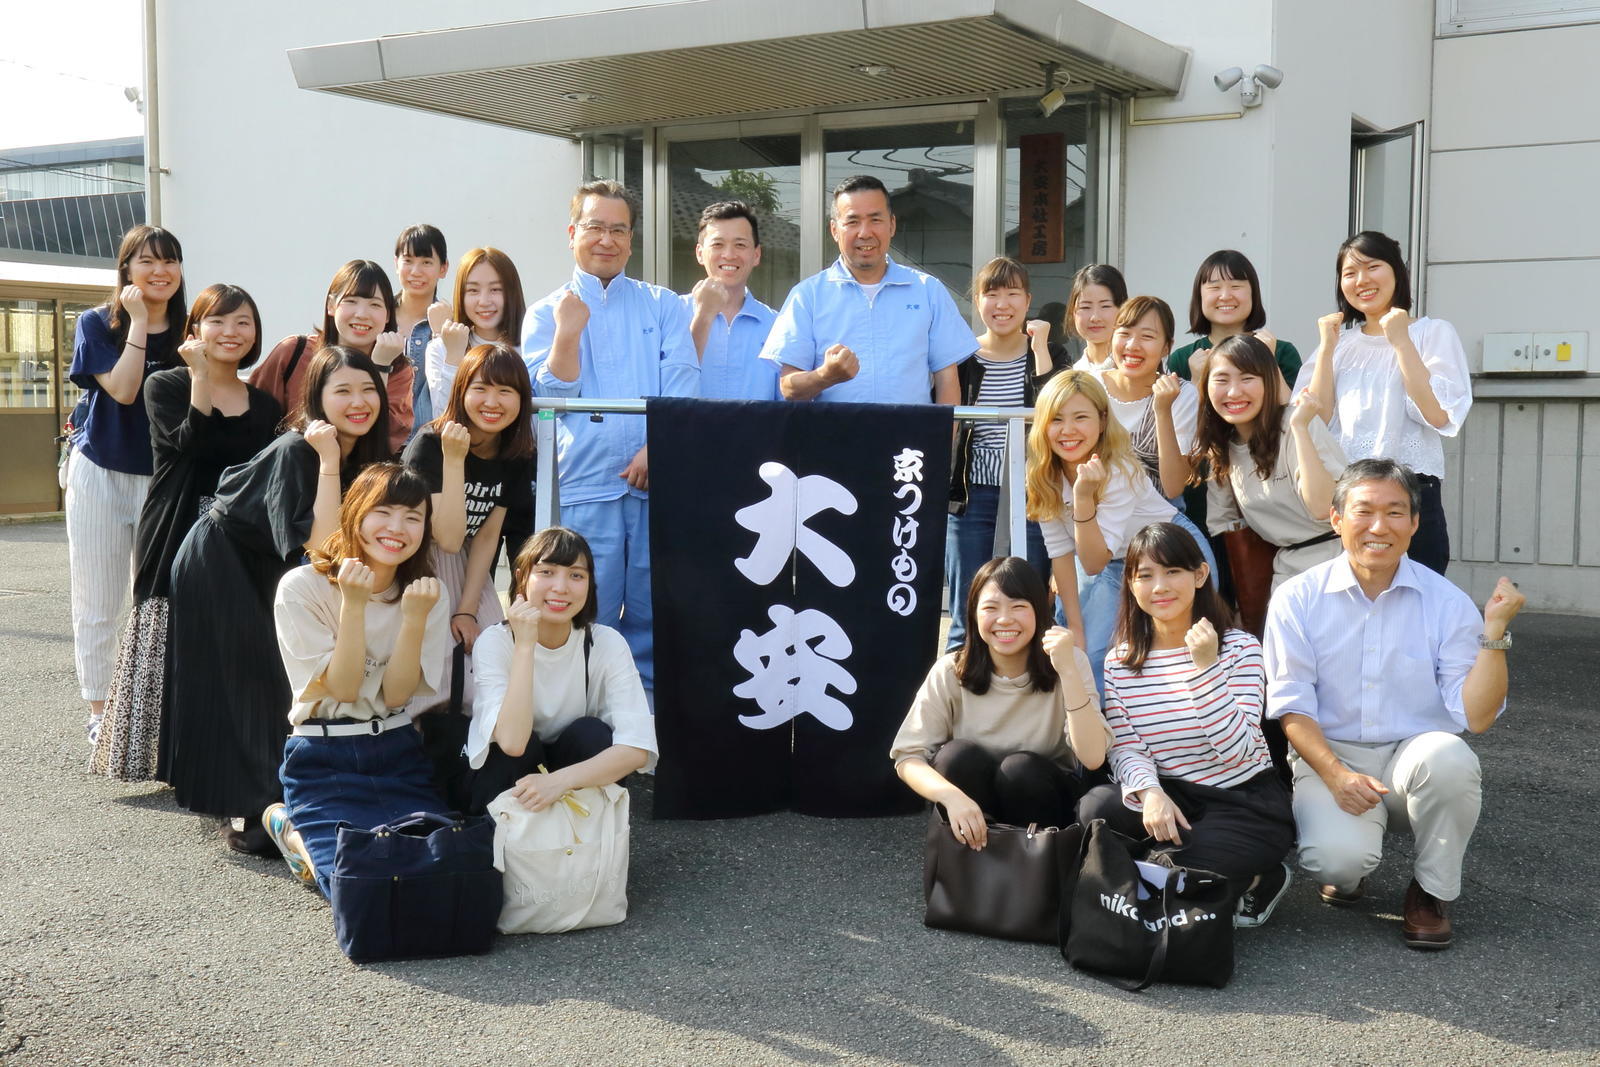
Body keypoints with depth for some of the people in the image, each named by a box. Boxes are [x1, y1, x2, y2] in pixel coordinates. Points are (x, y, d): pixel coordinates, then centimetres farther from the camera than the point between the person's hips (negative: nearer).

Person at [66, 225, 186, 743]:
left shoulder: (186, 332, 6)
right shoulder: (98, 323, -1)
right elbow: (122, 389, -17)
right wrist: (138, 321, -15)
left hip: (164, 480, 2)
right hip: (101, 473, -2)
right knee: (98, 603, 3)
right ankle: (99, 711, 13)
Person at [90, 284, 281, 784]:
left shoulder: (264, 405, 12)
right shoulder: (165, 386, 2)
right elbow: (191, 444, -16)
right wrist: (200, 376, -14)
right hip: (181, 539, -3)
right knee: (174, 648, -3)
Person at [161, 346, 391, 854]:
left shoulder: (365, 453, -8)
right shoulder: (296, 452, -30)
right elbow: (321, 545, -37)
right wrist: (329, 461, -40)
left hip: (263, 570, 8)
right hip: (217, 564, -8)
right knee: (245, 686, -7)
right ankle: (255, 817, -1)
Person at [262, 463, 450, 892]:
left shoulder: (427, 598, 1)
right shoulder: (302, 588, -9)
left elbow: (395, 695, -8)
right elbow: (343, 688, -13)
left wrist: (414, 616, -21)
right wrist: (354, 604, -23)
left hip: (401, 756, 4)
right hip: (325, 761, -4)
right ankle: (294, 832, 13)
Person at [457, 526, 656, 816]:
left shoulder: (607, 644, -15)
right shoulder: (495, 641, -18)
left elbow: (637, 748, -24)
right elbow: (512, 742, -33)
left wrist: (560, 780, -38)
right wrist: (524, 645, -34)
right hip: (499, 777, -1)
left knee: (592, 734, -25)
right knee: (524, 747, -29)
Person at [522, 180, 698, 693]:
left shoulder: (663, 305, 14)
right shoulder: (546, 313, 13)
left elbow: (683, 384, 1)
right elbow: (553, 397, 1)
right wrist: (568, 332, -10)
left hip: (658, 482, 1)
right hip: (585, 487, -1)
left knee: (653, 613, 3)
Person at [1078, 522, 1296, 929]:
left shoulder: (1239, 648, -6)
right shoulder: (1120, 663, 4)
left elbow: (1236, 750, -17)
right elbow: (1126, 748, -6)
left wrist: (1205, 668, -27)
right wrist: (1148, 791, -28)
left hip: (1246, 803, -3)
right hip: (1170, 799, 3)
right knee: (1096, 808, -27)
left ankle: (1255, 881, 4)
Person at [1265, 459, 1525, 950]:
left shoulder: (1447, 603, -3)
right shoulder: (1298, 598, -3)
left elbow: (1475, 716, -9)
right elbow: (1291, 707, -4)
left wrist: (1494, 630, -19)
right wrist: (1337, 776, -18)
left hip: (1414, 759, 1)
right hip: (1328, 758, -1)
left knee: (1448, 757, -35)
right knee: (1337, 857, -31)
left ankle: (1431, 889, -6)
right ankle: (1349, 868, 12)